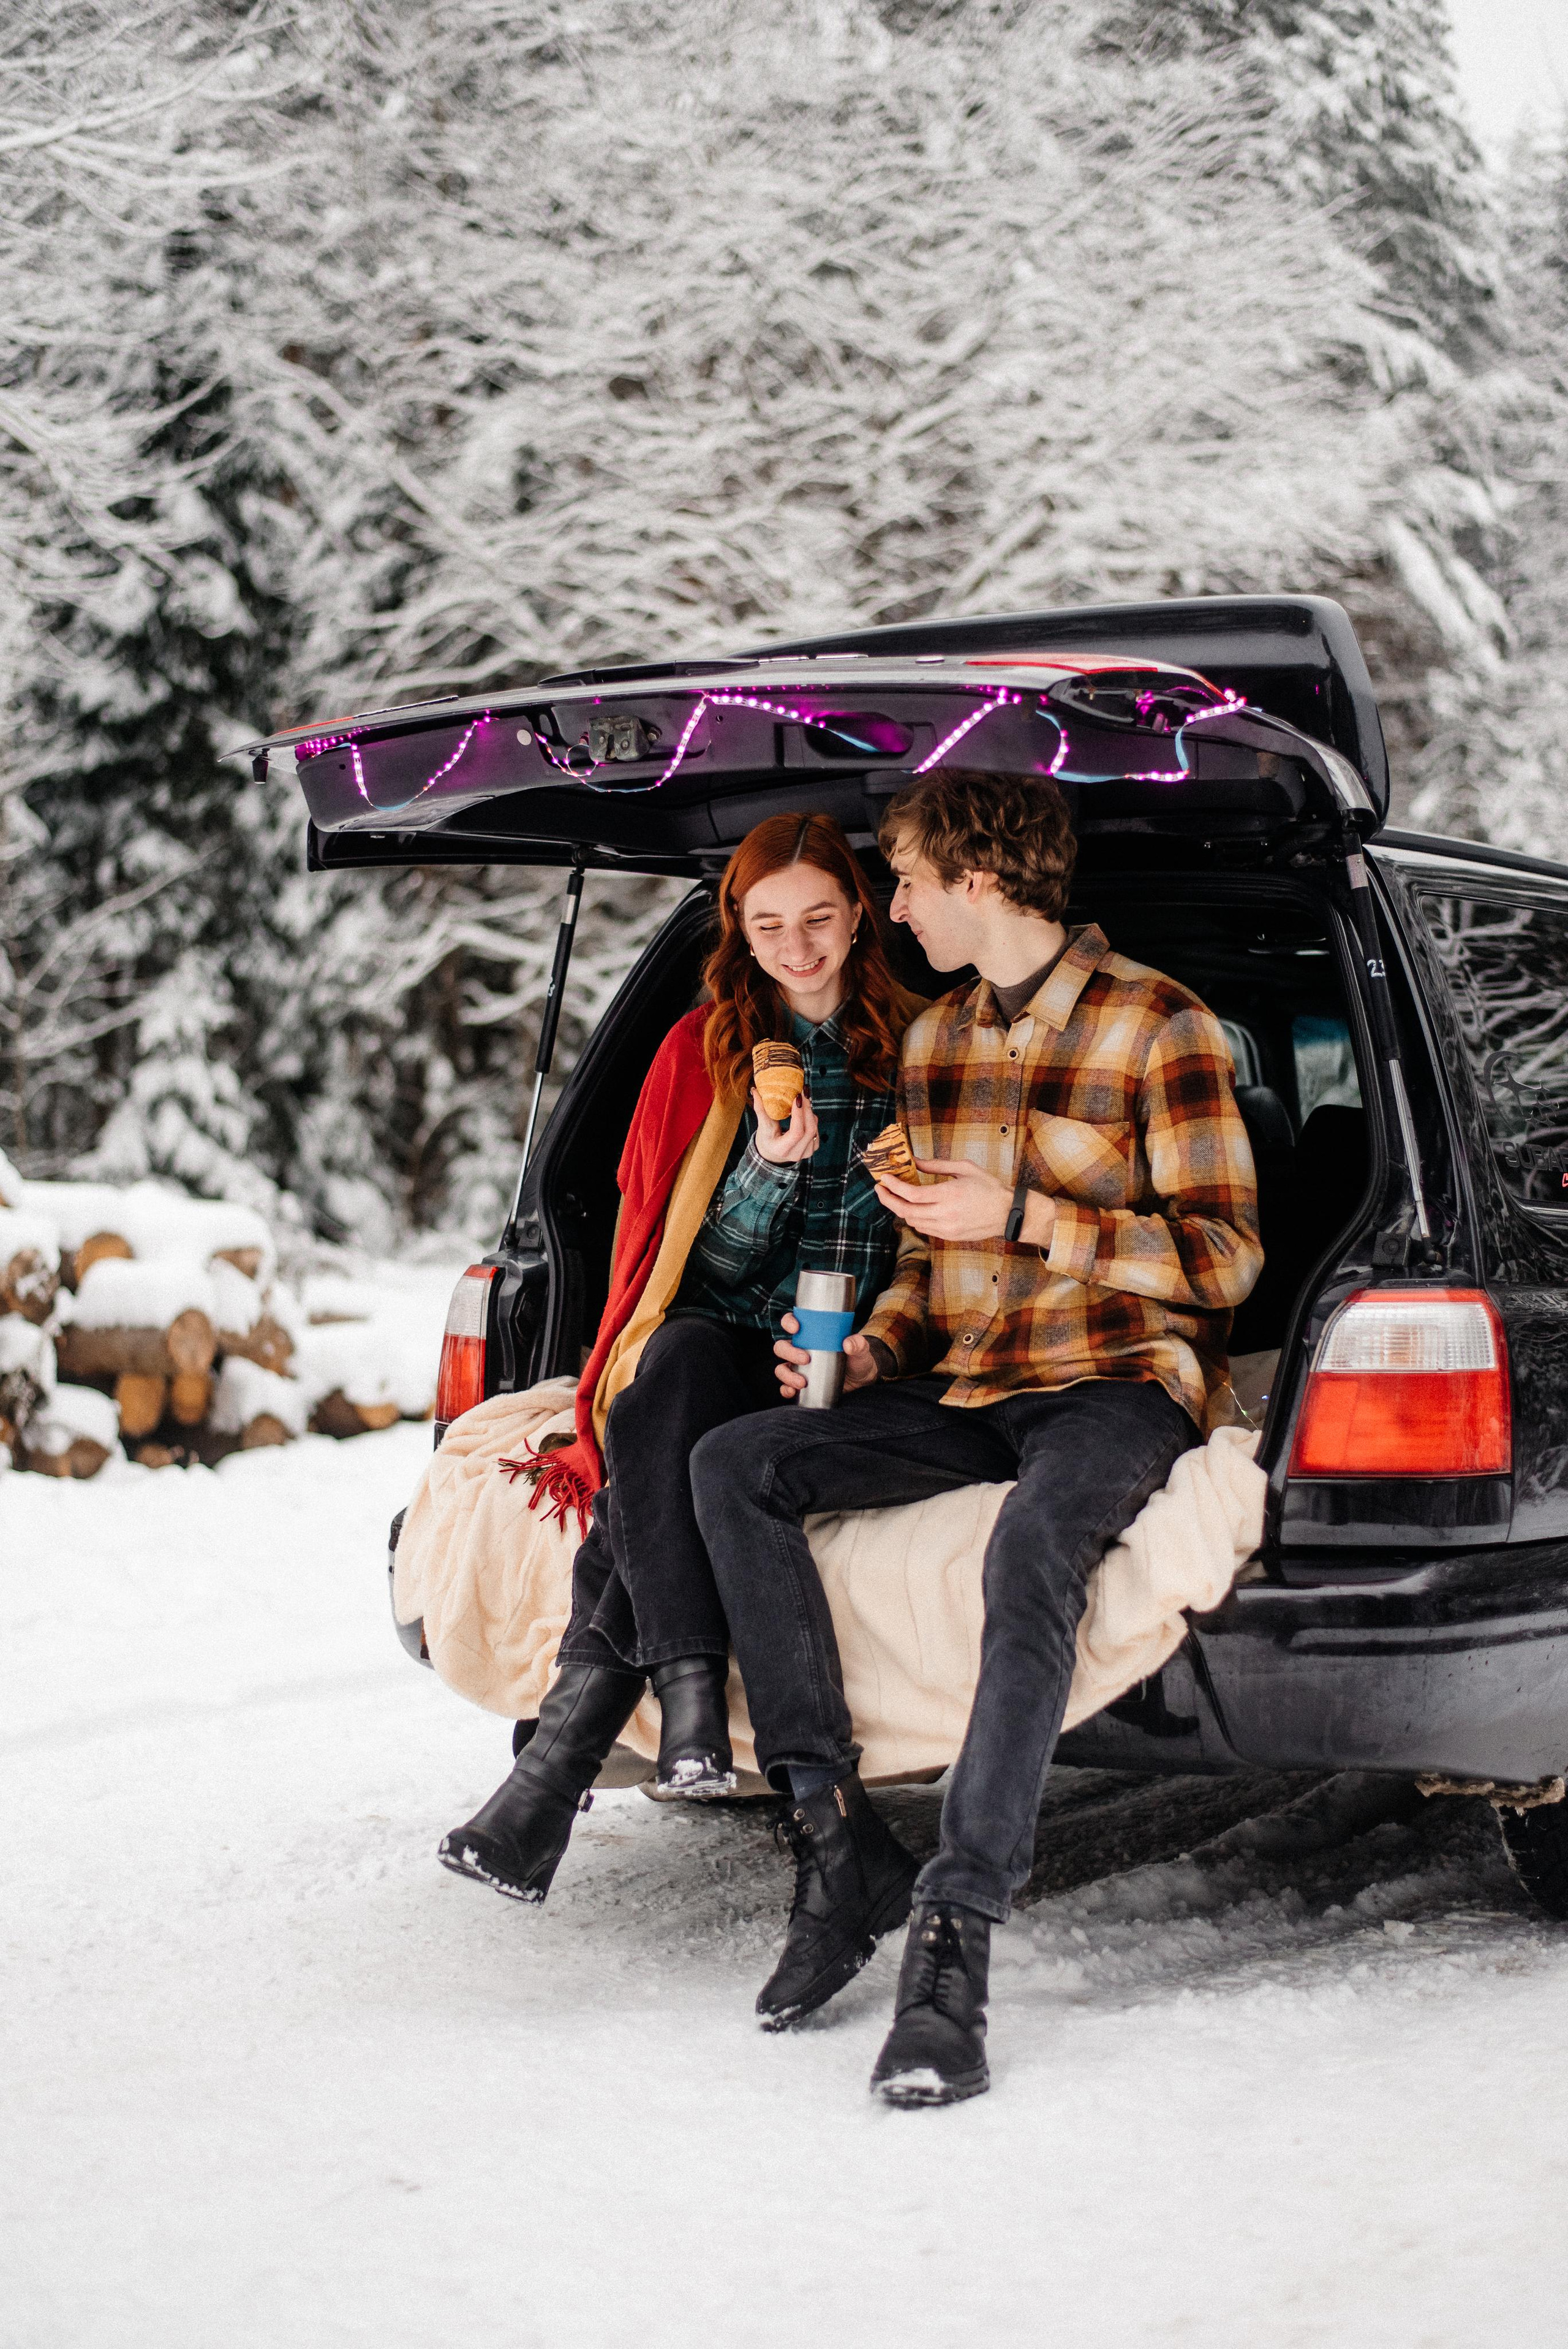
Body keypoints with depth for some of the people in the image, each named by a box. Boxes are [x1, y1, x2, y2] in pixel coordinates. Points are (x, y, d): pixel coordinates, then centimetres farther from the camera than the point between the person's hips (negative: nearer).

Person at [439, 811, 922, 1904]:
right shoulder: (703, 1052, 12)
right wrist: (770, 1166, -14)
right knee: (680, 1358, -38)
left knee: (673, 1480, -33)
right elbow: (702, 1262, 5)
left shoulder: (913, 1054, 11)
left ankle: (561, 1753, -35)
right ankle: (691, 1691, -45)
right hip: (720, 1342, 1)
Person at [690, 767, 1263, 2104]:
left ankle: (954, 1948, -42)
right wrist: (871, 1350, 2)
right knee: (734, 1465, -15)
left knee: (1034, 1545, -39)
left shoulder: (1158, 1028, -5)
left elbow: (1225, 1257, -9)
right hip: (964, 1388, 7)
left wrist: (1024, 1216, -16)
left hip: (1119, 1383, -7)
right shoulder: (933, 1043, 16)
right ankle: (837, 1844, -19)